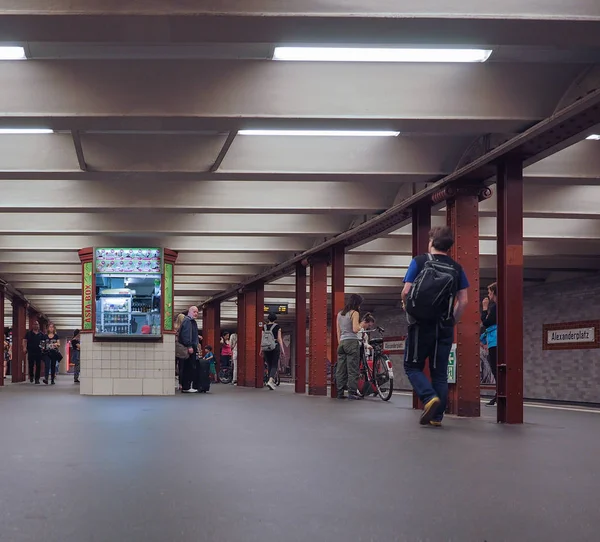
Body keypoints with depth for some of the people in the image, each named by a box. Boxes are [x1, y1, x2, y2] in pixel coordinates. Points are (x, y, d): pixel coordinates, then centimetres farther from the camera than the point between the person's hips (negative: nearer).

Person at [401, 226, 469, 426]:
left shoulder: (419, 262, -4)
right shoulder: (456, 268, 7)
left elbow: (406, 291, -9)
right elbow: (463, 300, 4)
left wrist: (406, 305, 12)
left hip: (421, 324, -3)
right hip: (444, 327, 4)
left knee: (412, 366, 9)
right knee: (440, 372, 10)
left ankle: (429, 398, -15)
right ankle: (437, 416, 7)